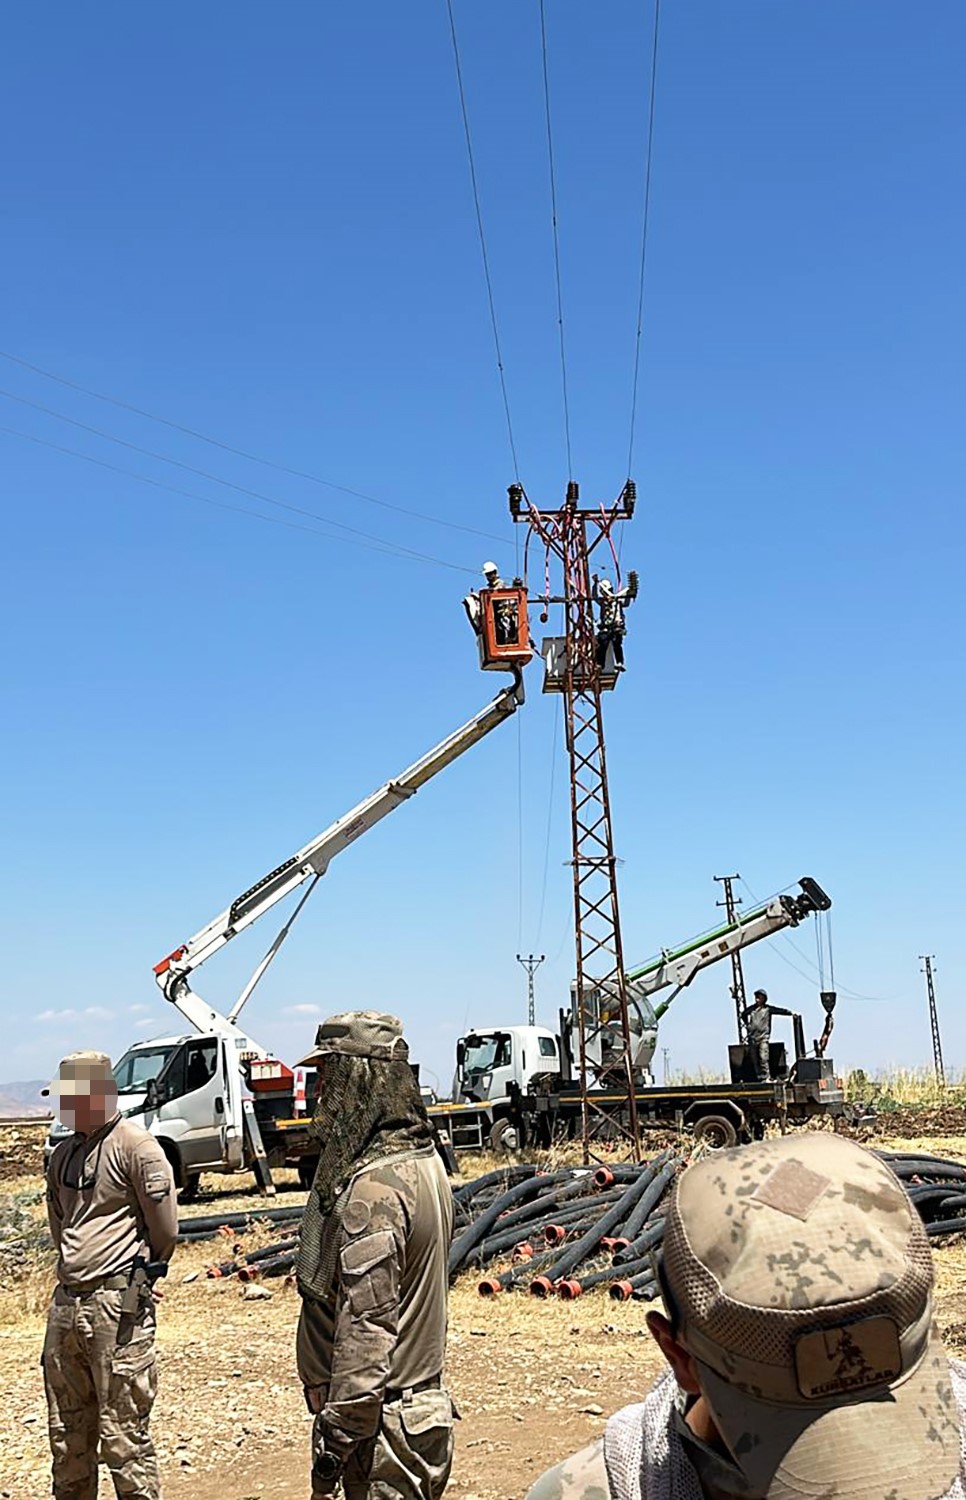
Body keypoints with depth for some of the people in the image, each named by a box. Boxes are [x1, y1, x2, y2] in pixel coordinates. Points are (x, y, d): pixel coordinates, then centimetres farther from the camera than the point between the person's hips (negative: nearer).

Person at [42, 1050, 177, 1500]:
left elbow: (165, 1231, -10)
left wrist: (135, 1272, 4)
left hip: (118, 1305, -8)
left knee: (122, 1437, -2)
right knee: (67, 1435, 17)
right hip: (66, 1304, 8)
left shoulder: (134, 1146, -11)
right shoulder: (63, 1154, 13)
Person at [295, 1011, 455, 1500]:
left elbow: (365, 1331, -25)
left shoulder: (372, 1187, -24)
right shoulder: (422, 1158, 6)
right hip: (424, 1399, 9)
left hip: (382, 1423, -9)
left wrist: (333, 1443, -19)